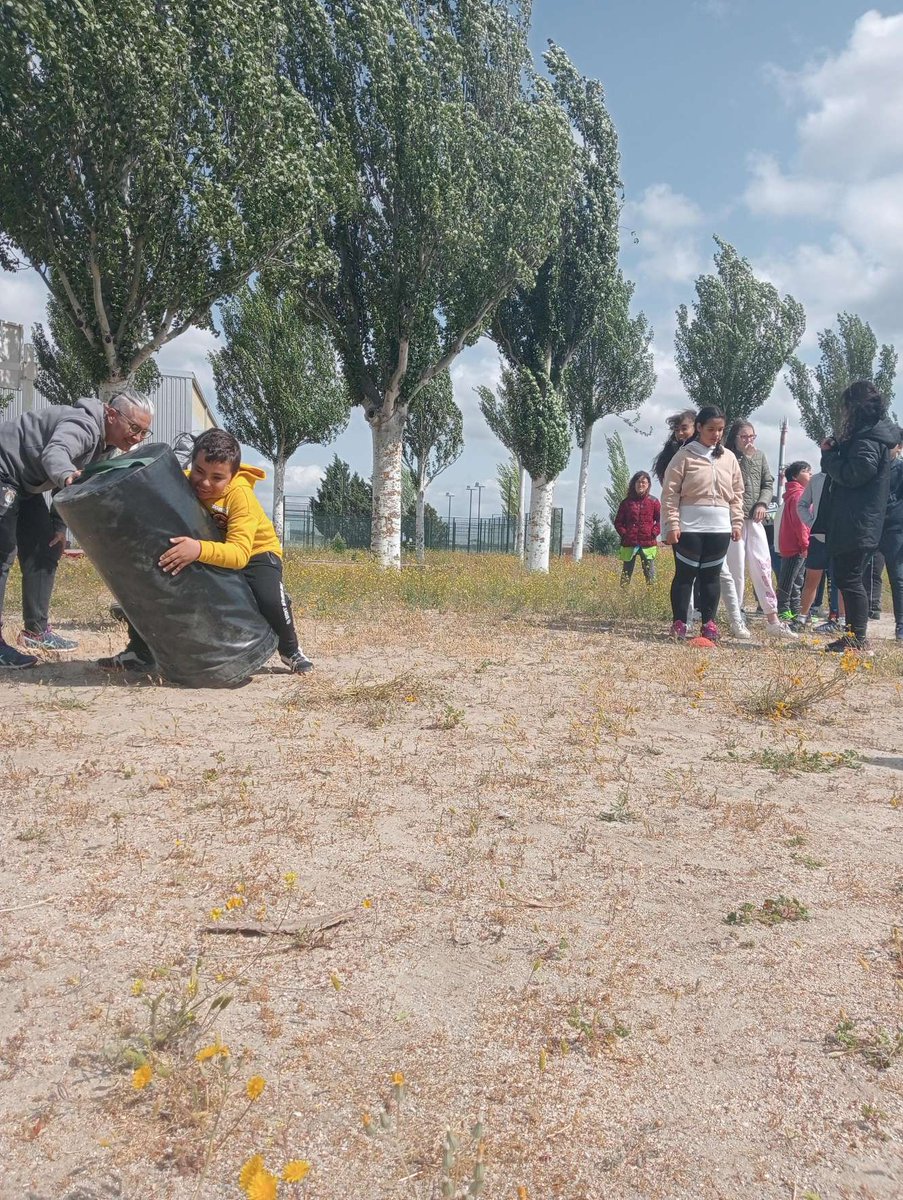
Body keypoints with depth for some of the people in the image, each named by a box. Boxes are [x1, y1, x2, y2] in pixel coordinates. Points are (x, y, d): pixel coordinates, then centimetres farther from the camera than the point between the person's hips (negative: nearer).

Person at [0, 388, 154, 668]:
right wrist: (67, 476, -70)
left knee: (44, 550, 8)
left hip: (25, 484, 10)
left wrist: (59, 524, 0)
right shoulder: (84, 425, -29)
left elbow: (77, 484, 8)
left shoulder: (106, 444, 0)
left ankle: (35, 630, 16)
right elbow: (54, 453, -49)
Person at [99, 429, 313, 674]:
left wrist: (200, 550, -61)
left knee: (270, 599, -34)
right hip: (204, 549, 5)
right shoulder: (182, 484, -19)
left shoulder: (240, 494, -33)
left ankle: (291, 652, -1)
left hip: (254, 552, -4)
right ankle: (140, 653, 10)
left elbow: (239, 554, -44)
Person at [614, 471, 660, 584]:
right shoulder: (626, 502, 7)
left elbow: (661, 520, 6)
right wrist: (624, 533, -4)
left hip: (648, 544, 0)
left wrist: (654, 533, -6)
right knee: (626, 573, 4)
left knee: (650, 574, 1)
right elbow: (618, 522, 9)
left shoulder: (653, 502, 6)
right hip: (629, 543, 0)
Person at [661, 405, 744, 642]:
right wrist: (672, 524, -11)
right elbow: (670, 493, -6)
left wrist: (736, 522, 8)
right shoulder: (685, 455, -3)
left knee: (711, 576, 9)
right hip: (689, 527, -4)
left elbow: (737, 493, 14)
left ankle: (709, 623, 16)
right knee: (685, 575, 1)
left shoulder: (728, 458, 10)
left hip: (720, 527, 4)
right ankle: (679, 623, 8)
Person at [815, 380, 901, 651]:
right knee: (847, 578, 13)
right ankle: (853, 636, 20)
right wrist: (834, 450, 5)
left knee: (849, 579, -8)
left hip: (858, 525, -10)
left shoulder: (869, 440, -13)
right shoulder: (865, 435, 18)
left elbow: (851, 475, -20)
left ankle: (858, 638, -3)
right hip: (847, 524, 10)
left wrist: (829, 454, -7)